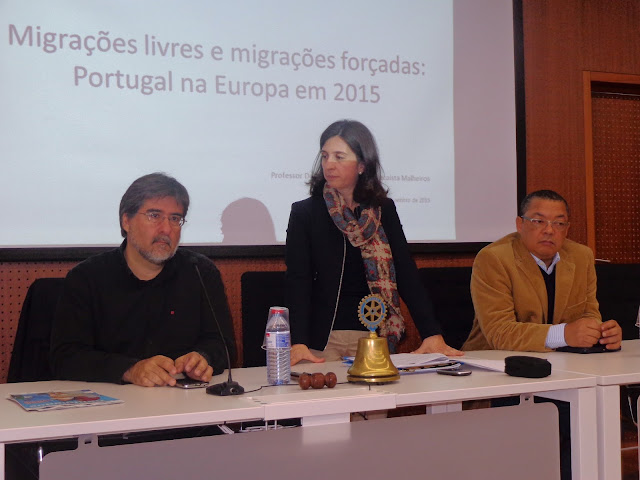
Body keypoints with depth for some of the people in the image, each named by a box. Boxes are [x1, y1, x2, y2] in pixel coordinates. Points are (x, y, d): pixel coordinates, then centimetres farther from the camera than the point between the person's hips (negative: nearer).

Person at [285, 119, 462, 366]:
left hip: (376, 337, 2)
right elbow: (297, 280, -10)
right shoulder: (305, 212, -1)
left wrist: (432, 334, -9)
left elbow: (406, 273, 1)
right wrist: (298, 343, -24)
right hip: (322, 340, -2)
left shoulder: (384, 210, 6)